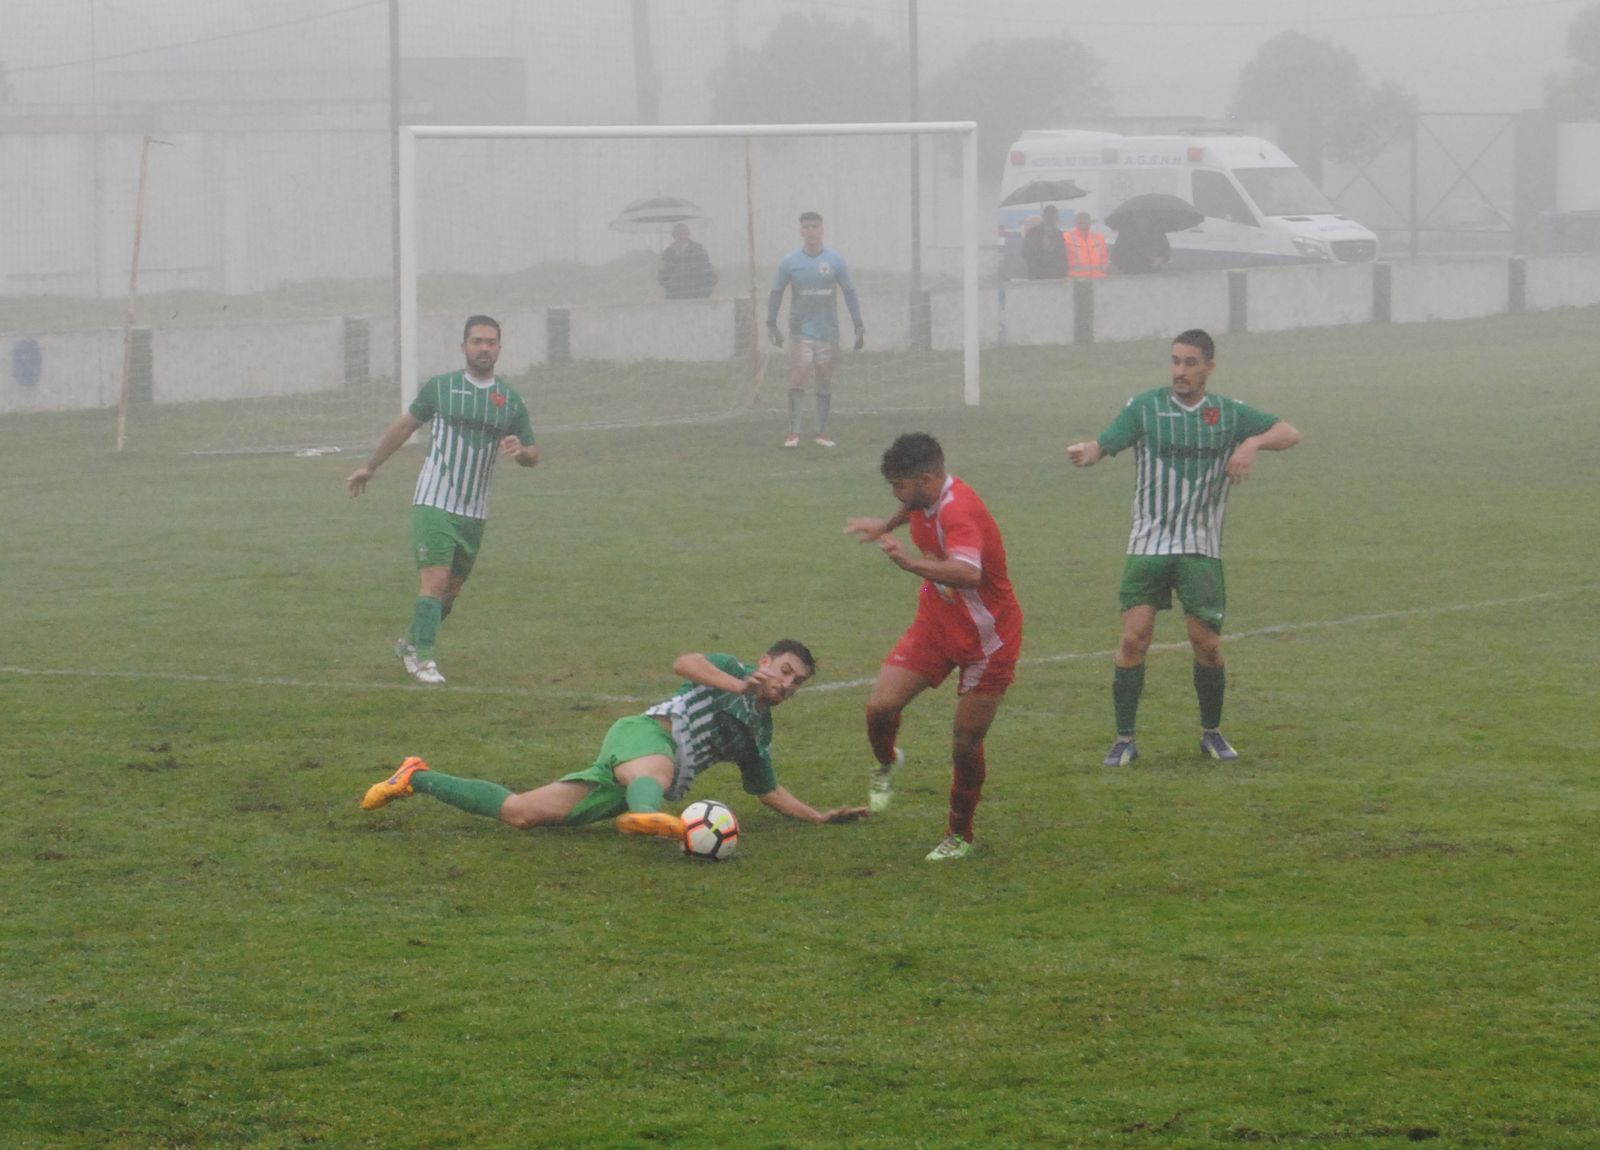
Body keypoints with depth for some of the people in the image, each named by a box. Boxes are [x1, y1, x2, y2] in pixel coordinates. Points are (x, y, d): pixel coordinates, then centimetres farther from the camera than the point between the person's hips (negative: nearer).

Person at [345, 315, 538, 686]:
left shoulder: (511, 401, 6)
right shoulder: (440, 388, 0)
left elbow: (532, 455, 12)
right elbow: (405, 425, 13)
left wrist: (520, 451, -13)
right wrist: (369, 467, 18)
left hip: (474, 513, 4)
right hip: (434, 504, -4)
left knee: (451, 589, 10)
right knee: (435, 579, -17)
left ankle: (411, 642, 31)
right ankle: (423, 658, -13)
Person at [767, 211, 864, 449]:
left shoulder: (835, 260, 1)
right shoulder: (790, 262, 0)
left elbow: (849, 293, 6)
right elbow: (776, 293, 9)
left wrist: (858, 326, 2)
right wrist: (771, 324, 5)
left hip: (828, 331, 1)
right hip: (800, 329, -1)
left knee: (825, 382, 5)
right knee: (797, 379, -13)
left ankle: (822, 432, 14)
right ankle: (794, 432, -12)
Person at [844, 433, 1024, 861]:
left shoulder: (959, 512, -31)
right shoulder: (927, 500, -4)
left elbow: (968, 573, -51)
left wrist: (912, 563, -61)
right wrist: (887, 525, 28)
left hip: (985, 640, -7)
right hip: (935, 626, 7)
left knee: (966, 746, -1)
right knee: (880, 706, -10)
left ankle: (959, 836, 21)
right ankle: (886, 764, 24)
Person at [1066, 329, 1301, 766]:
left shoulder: (1229, 414, 5)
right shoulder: (1145, 406, 1)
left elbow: (1289, 433, 3)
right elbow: (1105, 444, -8)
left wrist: (1253, 443, -17)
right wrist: (1085, 452, -32)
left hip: (1201, 549, 1)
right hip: (1148, 545, -1)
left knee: (1207, 644, -2)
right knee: (1134, 638, -11)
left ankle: (1211, 733, 19)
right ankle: (1124, 739, -1)